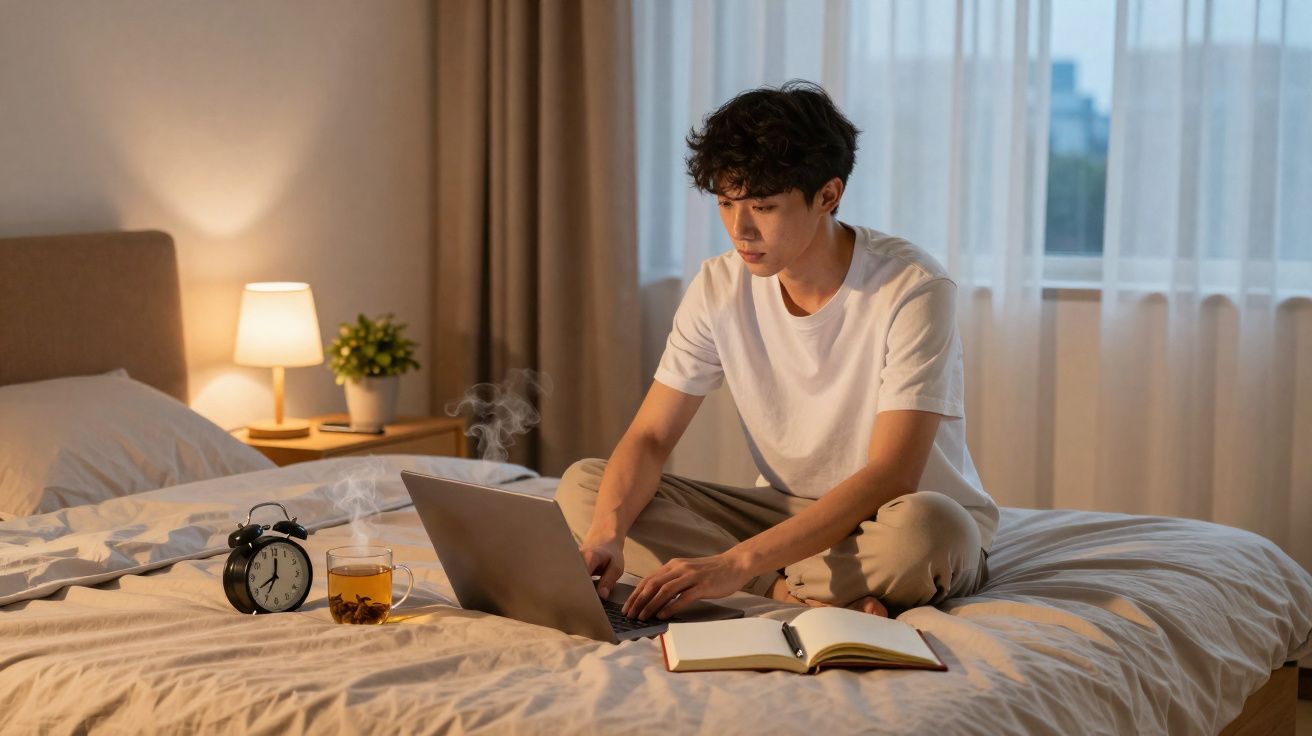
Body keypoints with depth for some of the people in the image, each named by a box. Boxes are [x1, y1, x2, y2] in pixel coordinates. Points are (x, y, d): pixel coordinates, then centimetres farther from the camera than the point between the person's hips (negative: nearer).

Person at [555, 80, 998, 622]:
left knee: (926, 526, -42)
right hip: (792, 514, 6)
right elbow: (649, 438, -4)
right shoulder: (719, 288, -5)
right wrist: (607, 533, -27)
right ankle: (799, 595, -21)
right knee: (582, 486, -12)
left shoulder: (912, 289, -21)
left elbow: (891, 478, -28)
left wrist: (739, 562, -36)